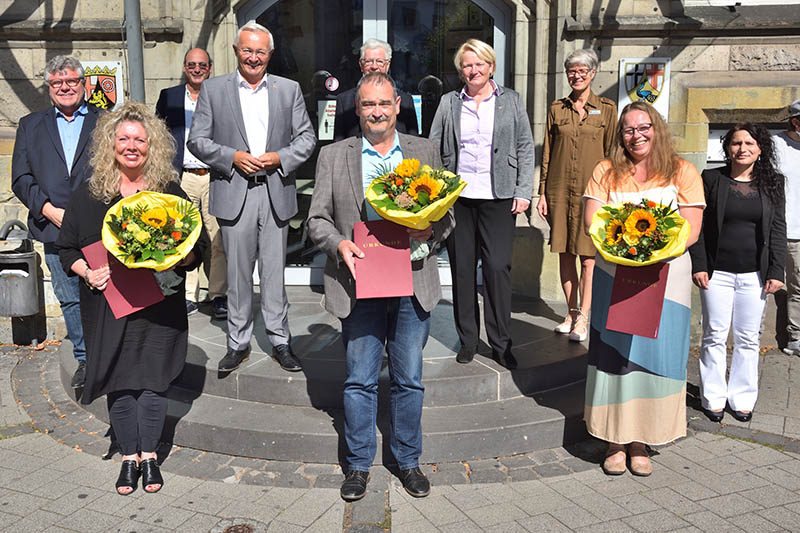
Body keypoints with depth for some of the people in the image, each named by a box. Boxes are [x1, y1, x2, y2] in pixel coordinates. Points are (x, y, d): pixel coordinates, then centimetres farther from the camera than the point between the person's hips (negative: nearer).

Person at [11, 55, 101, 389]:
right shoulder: (30, 126, 14)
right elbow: (21, 179, 7)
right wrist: (51, 211, -8)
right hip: (55, 231, 3)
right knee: (70, 299, 9)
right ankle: (85, 360, 22)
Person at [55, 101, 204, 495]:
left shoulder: (170, 192, 2)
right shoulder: (88, 195, 4)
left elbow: (195, 248, 5)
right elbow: (66, 248, 8)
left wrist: (178, 258, -16)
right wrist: (87, 271, -11)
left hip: (159, 303, -1)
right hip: (108, 304, 1)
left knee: (153, 378, 3)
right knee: (118, 381, 6)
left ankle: (149, 454, 21)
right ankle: (129, 456, 22)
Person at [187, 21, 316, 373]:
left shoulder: (289, 89, 10)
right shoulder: (213, 89, 6)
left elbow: (307, 138, 8)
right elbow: (197, 140, 3)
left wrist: (279, 157, -9)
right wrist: (233, 157, -12)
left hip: (276, 193, 1)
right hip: (234, 194, -1)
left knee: (274, 272, 5)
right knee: (237, 274, 4)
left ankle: (280, 342, 17)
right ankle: (237, 344, 17)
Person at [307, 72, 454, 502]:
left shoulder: (426, 152, 9)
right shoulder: (332, 156, 6)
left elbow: (446, 212, 11)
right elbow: (317, 219, 4)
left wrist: (432, 229, -11)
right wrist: (339, 243, -16)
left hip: (412, 284, 1)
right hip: (359, 283, -1)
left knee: (409, 379, 10)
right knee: (359, 380, 7)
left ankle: (407, 459, 28)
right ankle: (359, 463, 25)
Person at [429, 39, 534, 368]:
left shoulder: (511, 101, 9)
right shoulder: (449, 103, 11)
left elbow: (525, 148, 8)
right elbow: (433, 148, 11)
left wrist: (524, 192, -1)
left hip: (498, 197, -1)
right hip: (457, 196, 2)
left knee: (498, 268, -4)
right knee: (462, 269, 5)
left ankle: (501, 344, 9)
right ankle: (467, 340, 18)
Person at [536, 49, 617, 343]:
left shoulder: (606, 109, 5)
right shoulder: (557, 109, 10)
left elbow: (611, 153, 4)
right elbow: (547, 153, 11)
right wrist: (542, 192, 5)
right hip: (559, 191, 3)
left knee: (588, 258, -4)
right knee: (564, 254, 7)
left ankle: (582, 319, 4)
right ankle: (572, 312, 19)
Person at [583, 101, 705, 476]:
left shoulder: (683, 173, 4)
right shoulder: (607, 171, 7)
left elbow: (690, 231, -3)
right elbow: (591, 222, -1)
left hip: (665, 279, 0)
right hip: (614, 279, 0)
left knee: (654, 356, 2)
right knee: (615, 356, 1)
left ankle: (639, 442, 14)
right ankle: (615, 441, 12)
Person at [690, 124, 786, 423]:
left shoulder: (772, 183, 5)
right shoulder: (712, 179, 0)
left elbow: (778, 230, 5)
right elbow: (697, 225, 0)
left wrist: (776, 272, -1)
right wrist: (698, 265, -6)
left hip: (754, 275, 2)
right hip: (717, 272, -1)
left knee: (748, 339, 9)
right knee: (715, 336, 5)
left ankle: (742, 398, 23)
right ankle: (713, 398, 19)